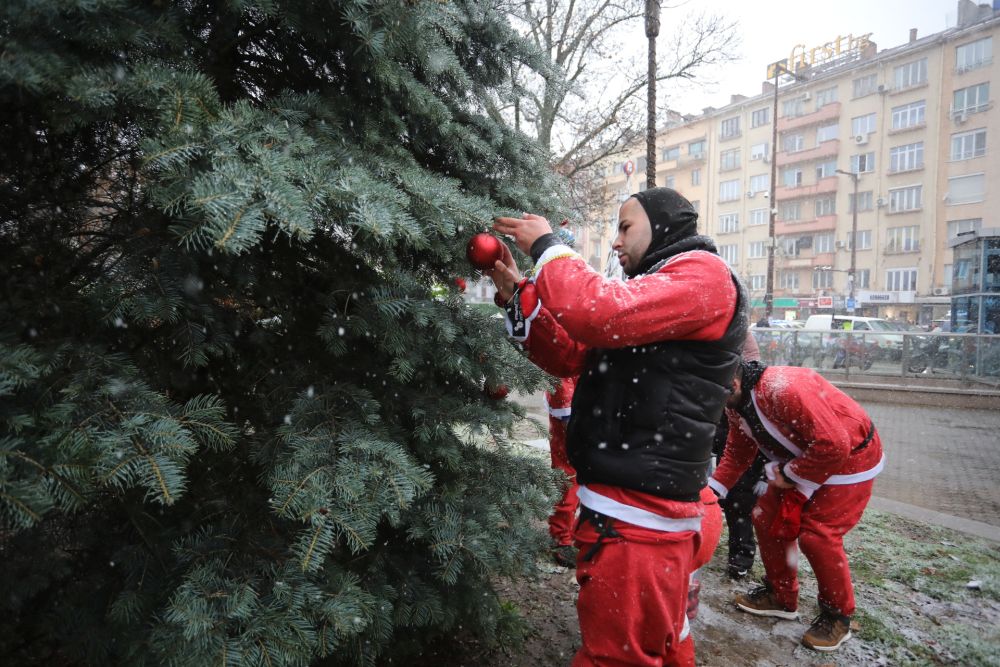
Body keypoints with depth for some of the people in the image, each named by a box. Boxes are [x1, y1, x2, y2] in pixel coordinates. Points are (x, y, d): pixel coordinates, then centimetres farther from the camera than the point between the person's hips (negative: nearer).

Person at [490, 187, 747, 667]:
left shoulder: (703, 275, -9)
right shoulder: (660, 285, 21)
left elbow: (600, 313, -26)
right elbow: (572, 358, 16)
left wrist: (547, 247, -10)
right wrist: (518, 295, 5)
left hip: (636, 517, -9)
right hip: (635, 508, 10)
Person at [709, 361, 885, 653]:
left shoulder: (784, 388, -37)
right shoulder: (738, 404, -7)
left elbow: (833, 445, -36)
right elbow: (737, 454, 1)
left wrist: (790, 475, -23)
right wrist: (712, 491, -9)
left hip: (850, 458, -9)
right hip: (799, 461, 9)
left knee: (816, 535, -12)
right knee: (767, 518, 6)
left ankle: (837, 617, 12)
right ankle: (781, 597, 24)